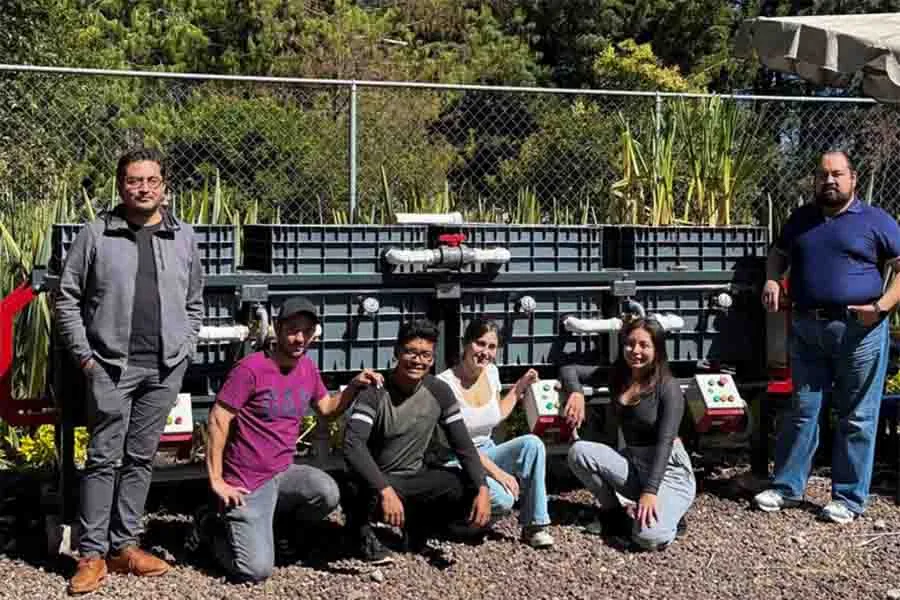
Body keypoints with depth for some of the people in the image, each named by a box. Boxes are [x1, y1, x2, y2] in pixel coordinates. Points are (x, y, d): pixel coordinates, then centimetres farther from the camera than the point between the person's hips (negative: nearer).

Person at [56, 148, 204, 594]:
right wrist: (85, 356, -4)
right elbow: (67, 300, 2)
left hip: (165, 371, 3)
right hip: (111, 367, -3)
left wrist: (184, 350, 6)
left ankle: (124, 545, 19)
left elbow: (194, 303, 16)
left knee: (140, 458, 9)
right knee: (104, 459, -1)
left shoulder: (184, 237, 9)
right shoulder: (95, 235, 0)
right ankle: (93, 554, 6)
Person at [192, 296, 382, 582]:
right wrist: (216, 480, -15)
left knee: (328, 494, -26)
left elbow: (327, 408, 19)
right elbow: (218, 420, -14)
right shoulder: (251, 368, -16)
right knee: (257, 570, -15)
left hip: (284, 473, 6)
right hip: (247, 482, -6)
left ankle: (279, 523, 7)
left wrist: (354, 386, -1)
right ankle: (210, 527, 16)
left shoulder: (308, 367, 5)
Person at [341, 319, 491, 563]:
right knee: (359, 489, -39)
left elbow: (463, 445, -5)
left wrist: (482, 489, -22)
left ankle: (418, 525, 9)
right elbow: (352, 445, -31)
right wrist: (385, 490, -44)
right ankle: (361, 529, -2)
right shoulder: (375, 392, -19)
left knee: (468, 488, -19)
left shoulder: (439, 392, -4)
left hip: (414, 479, 5)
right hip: (375, 481, -4)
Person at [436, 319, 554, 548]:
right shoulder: (445, 383, -17)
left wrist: (519, 388, 13)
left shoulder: (491, 372, 5)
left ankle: (534, 525, -15)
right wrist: (497, 472, -25)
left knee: (532, 443, -22)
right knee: (502, 499, -33)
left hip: (486, 454, 7)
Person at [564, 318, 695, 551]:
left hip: (668, 470, -6)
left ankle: (668, 514, 5)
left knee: (649, 538, -30)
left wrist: (650, 492, -27)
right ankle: (614, 509, 1)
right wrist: (576, 393, -12)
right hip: (631, 464, 6)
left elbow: (665, 442, -19)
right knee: (579, 451, -19)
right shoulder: (617, 377, 4)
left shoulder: (668, 387, -12)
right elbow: (569, 370, 11)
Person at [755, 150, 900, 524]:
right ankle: (787, 487, 20)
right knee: (801, 411, 10)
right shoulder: (801, 219, 13)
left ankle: (849, 498, 12)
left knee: (857, 418, 3)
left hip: (858, 331, -4)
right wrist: (771, 280, 6)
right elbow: (778, 254, 27)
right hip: (807, 329, 4)